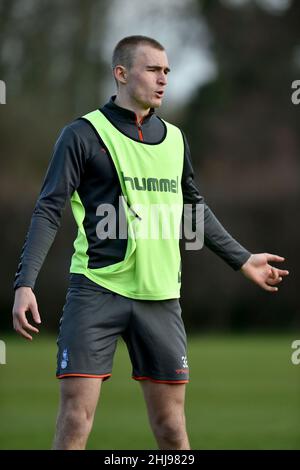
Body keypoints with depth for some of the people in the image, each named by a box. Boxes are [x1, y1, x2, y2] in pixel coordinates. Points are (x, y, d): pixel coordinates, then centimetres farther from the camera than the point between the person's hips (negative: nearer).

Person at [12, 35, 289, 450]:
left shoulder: (174, 139, 14)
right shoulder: (83, 134, -2)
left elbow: (195, 209, 27)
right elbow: (49, 210, -5)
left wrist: (243, 260, 29)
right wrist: (25, 283, -15)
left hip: (160, 298, 4)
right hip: (97, 291, -4)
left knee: (171, 427, 5)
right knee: (75, 421, -10)